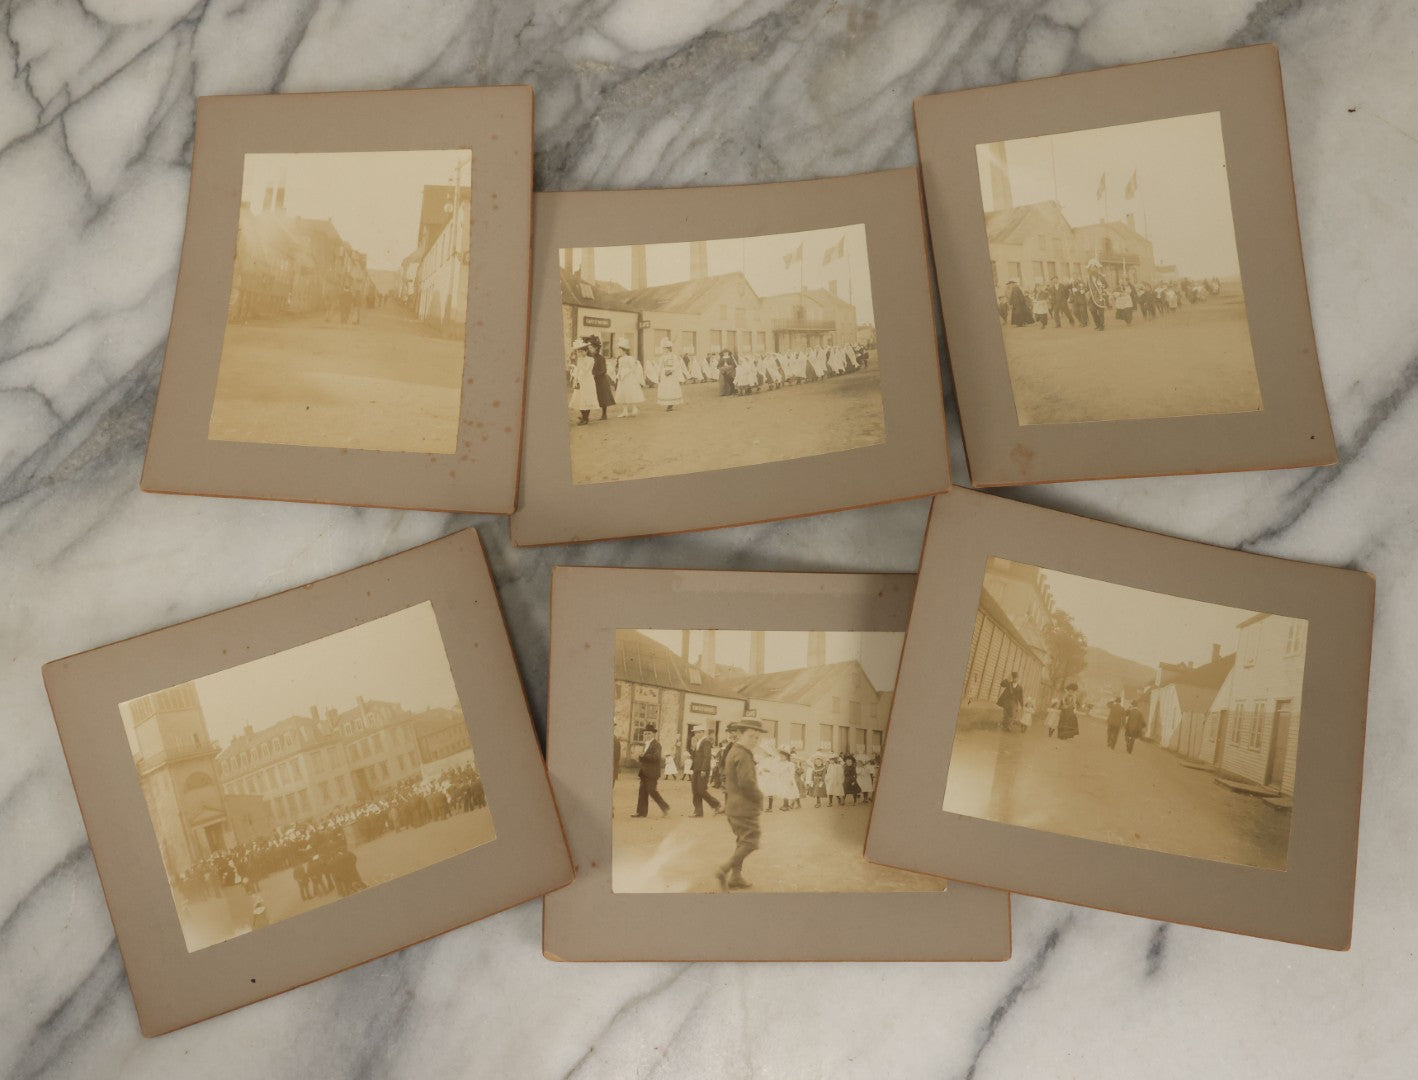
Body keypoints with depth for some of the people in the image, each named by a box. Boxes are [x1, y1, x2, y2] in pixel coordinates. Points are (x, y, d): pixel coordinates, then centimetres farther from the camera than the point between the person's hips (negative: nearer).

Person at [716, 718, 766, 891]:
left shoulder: (733, 752, 15)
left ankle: (736, 876, 24)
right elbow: (746, 783, -26)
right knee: (750, 842, -8)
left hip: (733, 805, 10)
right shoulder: (743, 755, -19)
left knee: (742, 841, 19)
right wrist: (759, 798, -12)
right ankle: (724, 871, -13)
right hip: (744, 807, -10)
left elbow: (726, 777, 23)